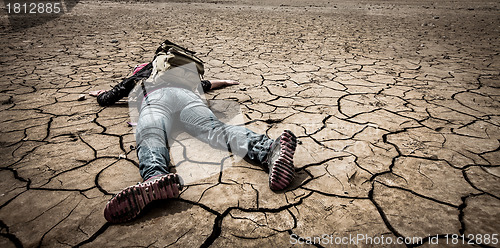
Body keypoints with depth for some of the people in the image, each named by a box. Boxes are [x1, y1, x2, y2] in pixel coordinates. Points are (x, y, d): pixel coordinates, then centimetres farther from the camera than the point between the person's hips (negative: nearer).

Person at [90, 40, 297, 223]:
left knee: (150, 139, -29)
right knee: (215, 128, -24)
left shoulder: (134, 79, 42)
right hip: (186, 94, 2)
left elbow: (105, 99, 48)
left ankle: (155, 177, -67)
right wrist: (225, 82, 75)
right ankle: (268, 149, -53)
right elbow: (206, 84, 56)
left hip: (154, 98, -2)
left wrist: (101, 94, 73)